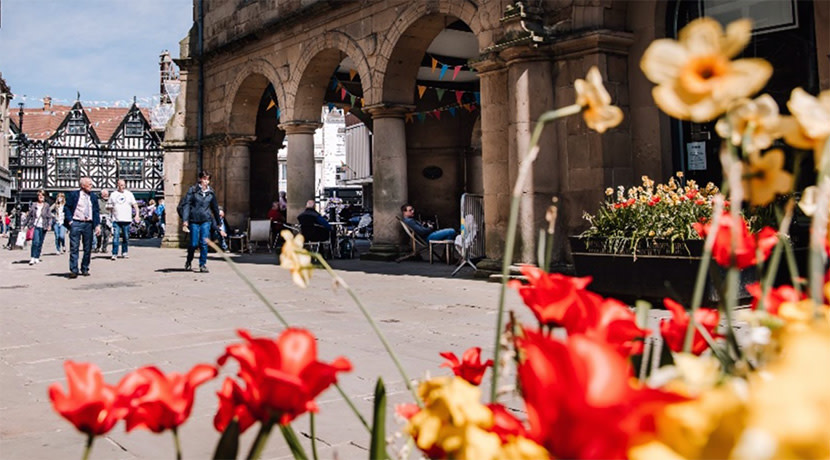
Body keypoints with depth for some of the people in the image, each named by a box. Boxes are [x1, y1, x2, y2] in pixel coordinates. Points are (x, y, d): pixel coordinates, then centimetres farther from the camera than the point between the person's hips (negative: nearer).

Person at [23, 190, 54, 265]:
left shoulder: (46, 206, 4)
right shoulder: (34, 205, 5)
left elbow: (49, 216, 3)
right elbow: (29, 215, 11)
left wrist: (49, 224, -10)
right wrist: (24, 224, 12)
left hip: (43, 227, 1)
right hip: (35, 226, -1)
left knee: (40, 243, 7)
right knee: (35, 241, -16)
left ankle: (37, 258, 18)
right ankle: (33, 258, -16)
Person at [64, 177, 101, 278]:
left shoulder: (93, 196, 11)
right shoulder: (73, 195, 2)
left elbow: (96, 211, 11)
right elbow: (66, 208, 3)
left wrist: (97, 225, 3)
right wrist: (70, 221, -7)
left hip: (89, 224, 3)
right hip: (76, 224, -3)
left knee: (88, 249, 6)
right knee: (74, 248, -5)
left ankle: (85, 269, 18)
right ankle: (73, 271, -4)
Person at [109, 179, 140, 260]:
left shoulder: (129, 194, 8)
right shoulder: (113, 194, 8)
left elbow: (135, 205, 7)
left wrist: (137, 215, -5)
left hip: (126, 220, 1)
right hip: (116, 220, -1)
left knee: (126, 237, 6)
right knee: (116, 237, -9)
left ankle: (124, 253, 19)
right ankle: (114, 254, -8)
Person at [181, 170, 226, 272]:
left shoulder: (211, 193, 9)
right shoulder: (192, 190, 0)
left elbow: (215, 208, 18)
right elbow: (186, 205, -4)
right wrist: (185, 220, -15)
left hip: (206, 221, 2)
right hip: (194, 221, -2)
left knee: (204, 243, -6)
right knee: (194, 244, 0)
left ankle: (203, 264, 5)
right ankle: (188, 261, 27)